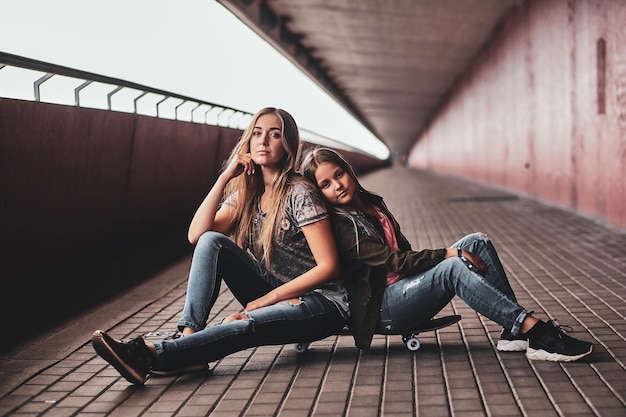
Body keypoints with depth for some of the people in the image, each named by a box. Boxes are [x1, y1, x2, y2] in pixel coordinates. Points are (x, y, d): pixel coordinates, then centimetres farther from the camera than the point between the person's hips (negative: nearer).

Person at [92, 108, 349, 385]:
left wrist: (268, 298, -18)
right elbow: (196, 235, -7)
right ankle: (189, 338, -26)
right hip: (273, 296, 6)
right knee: (211, 242, -14)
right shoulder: (246, 193, 6)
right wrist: (225, 177, -13)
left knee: (246, 325, -36)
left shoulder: (299, 193, -13)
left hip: (321, 302, -6)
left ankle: (150, 355, -41)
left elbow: (328, 267, -16)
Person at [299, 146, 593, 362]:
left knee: (477, 242, -7)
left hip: (403, 284, 9)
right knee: (453, 267, -32)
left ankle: (514, 332, -15)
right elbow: (393, 261, -19)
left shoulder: (371, 203, 14)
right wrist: (450, 253, -19)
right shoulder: (337, 225, -13)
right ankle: (536, 332, -33)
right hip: (381, 308, -9)